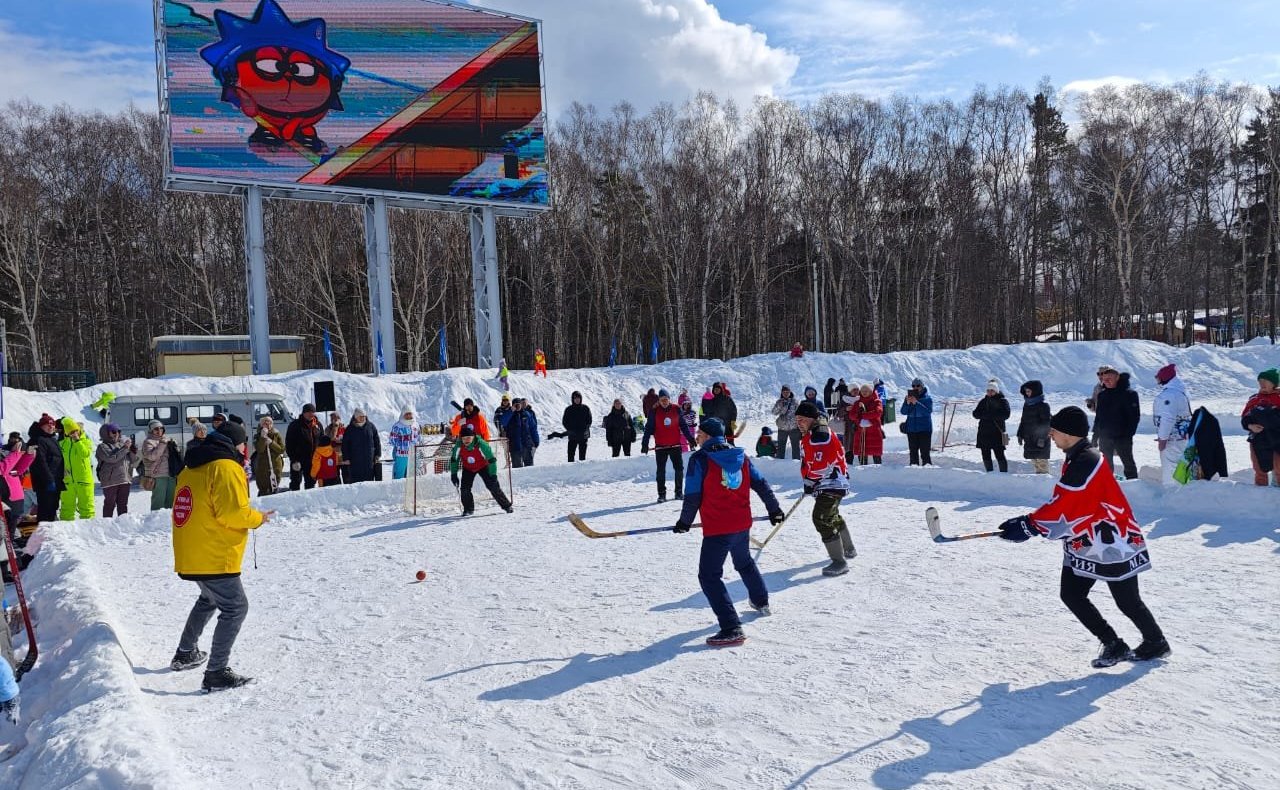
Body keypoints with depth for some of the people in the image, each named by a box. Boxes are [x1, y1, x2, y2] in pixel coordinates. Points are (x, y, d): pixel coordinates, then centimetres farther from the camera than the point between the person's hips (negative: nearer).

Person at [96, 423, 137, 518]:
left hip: (125, 479, 5)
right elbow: (112, 458, -18)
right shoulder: (102, 447, 0)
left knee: (123, 504, 10)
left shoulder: (122, 443, 16)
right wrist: (125, 448, -17)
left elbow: (132, 460, 17)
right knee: (110, 503, -3)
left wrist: (133, 451, -3)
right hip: (110, 481, -5)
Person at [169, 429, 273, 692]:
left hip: (189, 556, 10)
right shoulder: (227, 468, -15)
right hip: (214, 558, -10)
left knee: (209, 598, 30)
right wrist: (258, 518, -6)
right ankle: (216, 673, -6)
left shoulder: (191, 470, 15)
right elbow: (233, 512, -23)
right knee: (235, 607, -3)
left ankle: (186, 653, 39)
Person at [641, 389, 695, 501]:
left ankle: (679, 492, 16)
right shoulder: (654, 412, -3)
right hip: (660, 446, -1)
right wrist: (645, 444, -8)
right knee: (661, 471, 3)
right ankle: (661, 494, 10)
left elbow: (683, 425, 10)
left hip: (675, 445, 1)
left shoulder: (676, 409, 1)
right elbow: (649, 428, -2)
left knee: (679, 469, 4)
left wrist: (691, 439, 8)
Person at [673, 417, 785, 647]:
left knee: (709, 576, -3)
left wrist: (685, 522, 4)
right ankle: (761, 602, 52)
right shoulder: (740, 456, 6)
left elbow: (693, 497, -10)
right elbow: (761, 484, 12)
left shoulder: (700, 459, -11)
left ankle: (731, 629, -12)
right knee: (744, 562, 31)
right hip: (742, 524, 7)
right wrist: (774, 509, 24)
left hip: (716, 529, -7)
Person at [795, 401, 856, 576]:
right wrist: (809, 480, 14)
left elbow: (821, 463, -25)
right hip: (826, 483, 12)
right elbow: (808, 460, 22)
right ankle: (849, 549, 48)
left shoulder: (821, 435, -21)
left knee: (822, 518, -20)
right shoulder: (808, 436, 13)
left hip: (832, 482, -12)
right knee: (832, 516, 27)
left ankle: (839, 562, -18)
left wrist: (809, 481, -14)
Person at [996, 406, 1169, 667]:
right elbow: (1064, 504, 15)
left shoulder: (1087, 462, -24)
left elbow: (1062, 507, -27)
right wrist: (1030, 522, 8)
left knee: (1127, 601, 6)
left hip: (1111, 542, -9)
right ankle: (1113, 645, 15)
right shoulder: (1076, 460, 9)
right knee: (1071, 594, 4)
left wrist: (1029, 525, -23)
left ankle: (1156, 643, 30)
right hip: (1084, 543, 9)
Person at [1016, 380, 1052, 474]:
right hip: (1029, 439, 8)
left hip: (1040, 439, -8)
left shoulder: (1043, 406, -10)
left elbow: (1045, 423, -14)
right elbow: (1023, 421, 19)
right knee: (1034, 461, 13)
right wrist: (1020, 434, 15)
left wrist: (1042, 437, -19)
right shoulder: (1026, 405, 12)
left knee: (1042, 461, -6)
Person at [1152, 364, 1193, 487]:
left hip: (1172, 439, -11)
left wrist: (1162, 438, -20)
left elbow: (1168, 418, -25)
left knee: (1170, 468, -7)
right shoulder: (1181, 392, 15)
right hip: (1183, 435, 11)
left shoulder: (1168, 394, -20)